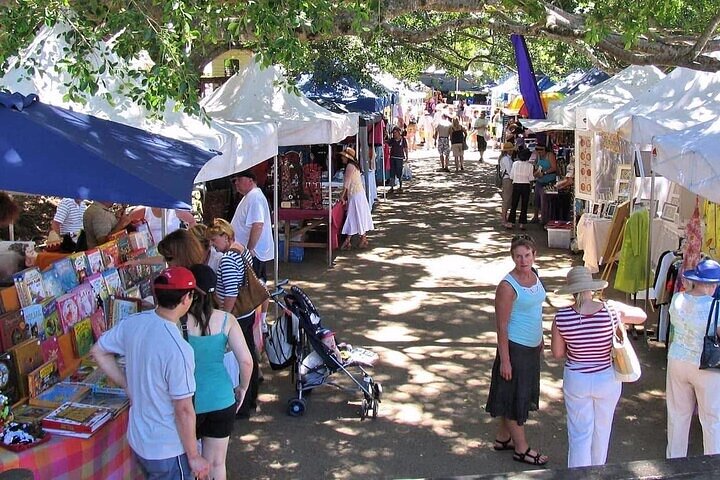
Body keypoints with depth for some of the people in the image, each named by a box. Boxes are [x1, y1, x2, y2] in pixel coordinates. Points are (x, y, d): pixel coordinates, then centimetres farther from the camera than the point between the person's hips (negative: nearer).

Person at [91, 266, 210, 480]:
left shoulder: (133, 322, -9)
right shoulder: (177, 350, -30)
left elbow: (98, 351, 8)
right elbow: (184, 410, -23)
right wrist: (194, 456, -11)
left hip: (137, 439, 7)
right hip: (168, 450, -7)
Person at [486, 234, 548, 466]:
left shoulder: (533, 275, 2)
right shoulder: (508, 286, -22)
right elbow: (501, 326, -19)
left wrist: (541, 340, 20)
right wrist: (504, 360, -18)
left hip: (532, 347, 8)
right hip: (515, 348, -8)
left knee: (521, 394, 19)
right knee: (515, 397, 5)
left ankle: (503, 438, 35)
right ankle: (521, 448, 19)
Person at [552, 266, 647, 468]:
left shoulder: (562, 316, -17)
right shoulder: (612, 309, -17)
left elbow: (557, 353, -7)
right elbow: (642, 315, 2)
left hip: (576, 380, -1)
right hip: (607, 379, 1)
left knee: (579, 434, 11)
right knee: (602, 430, 22)